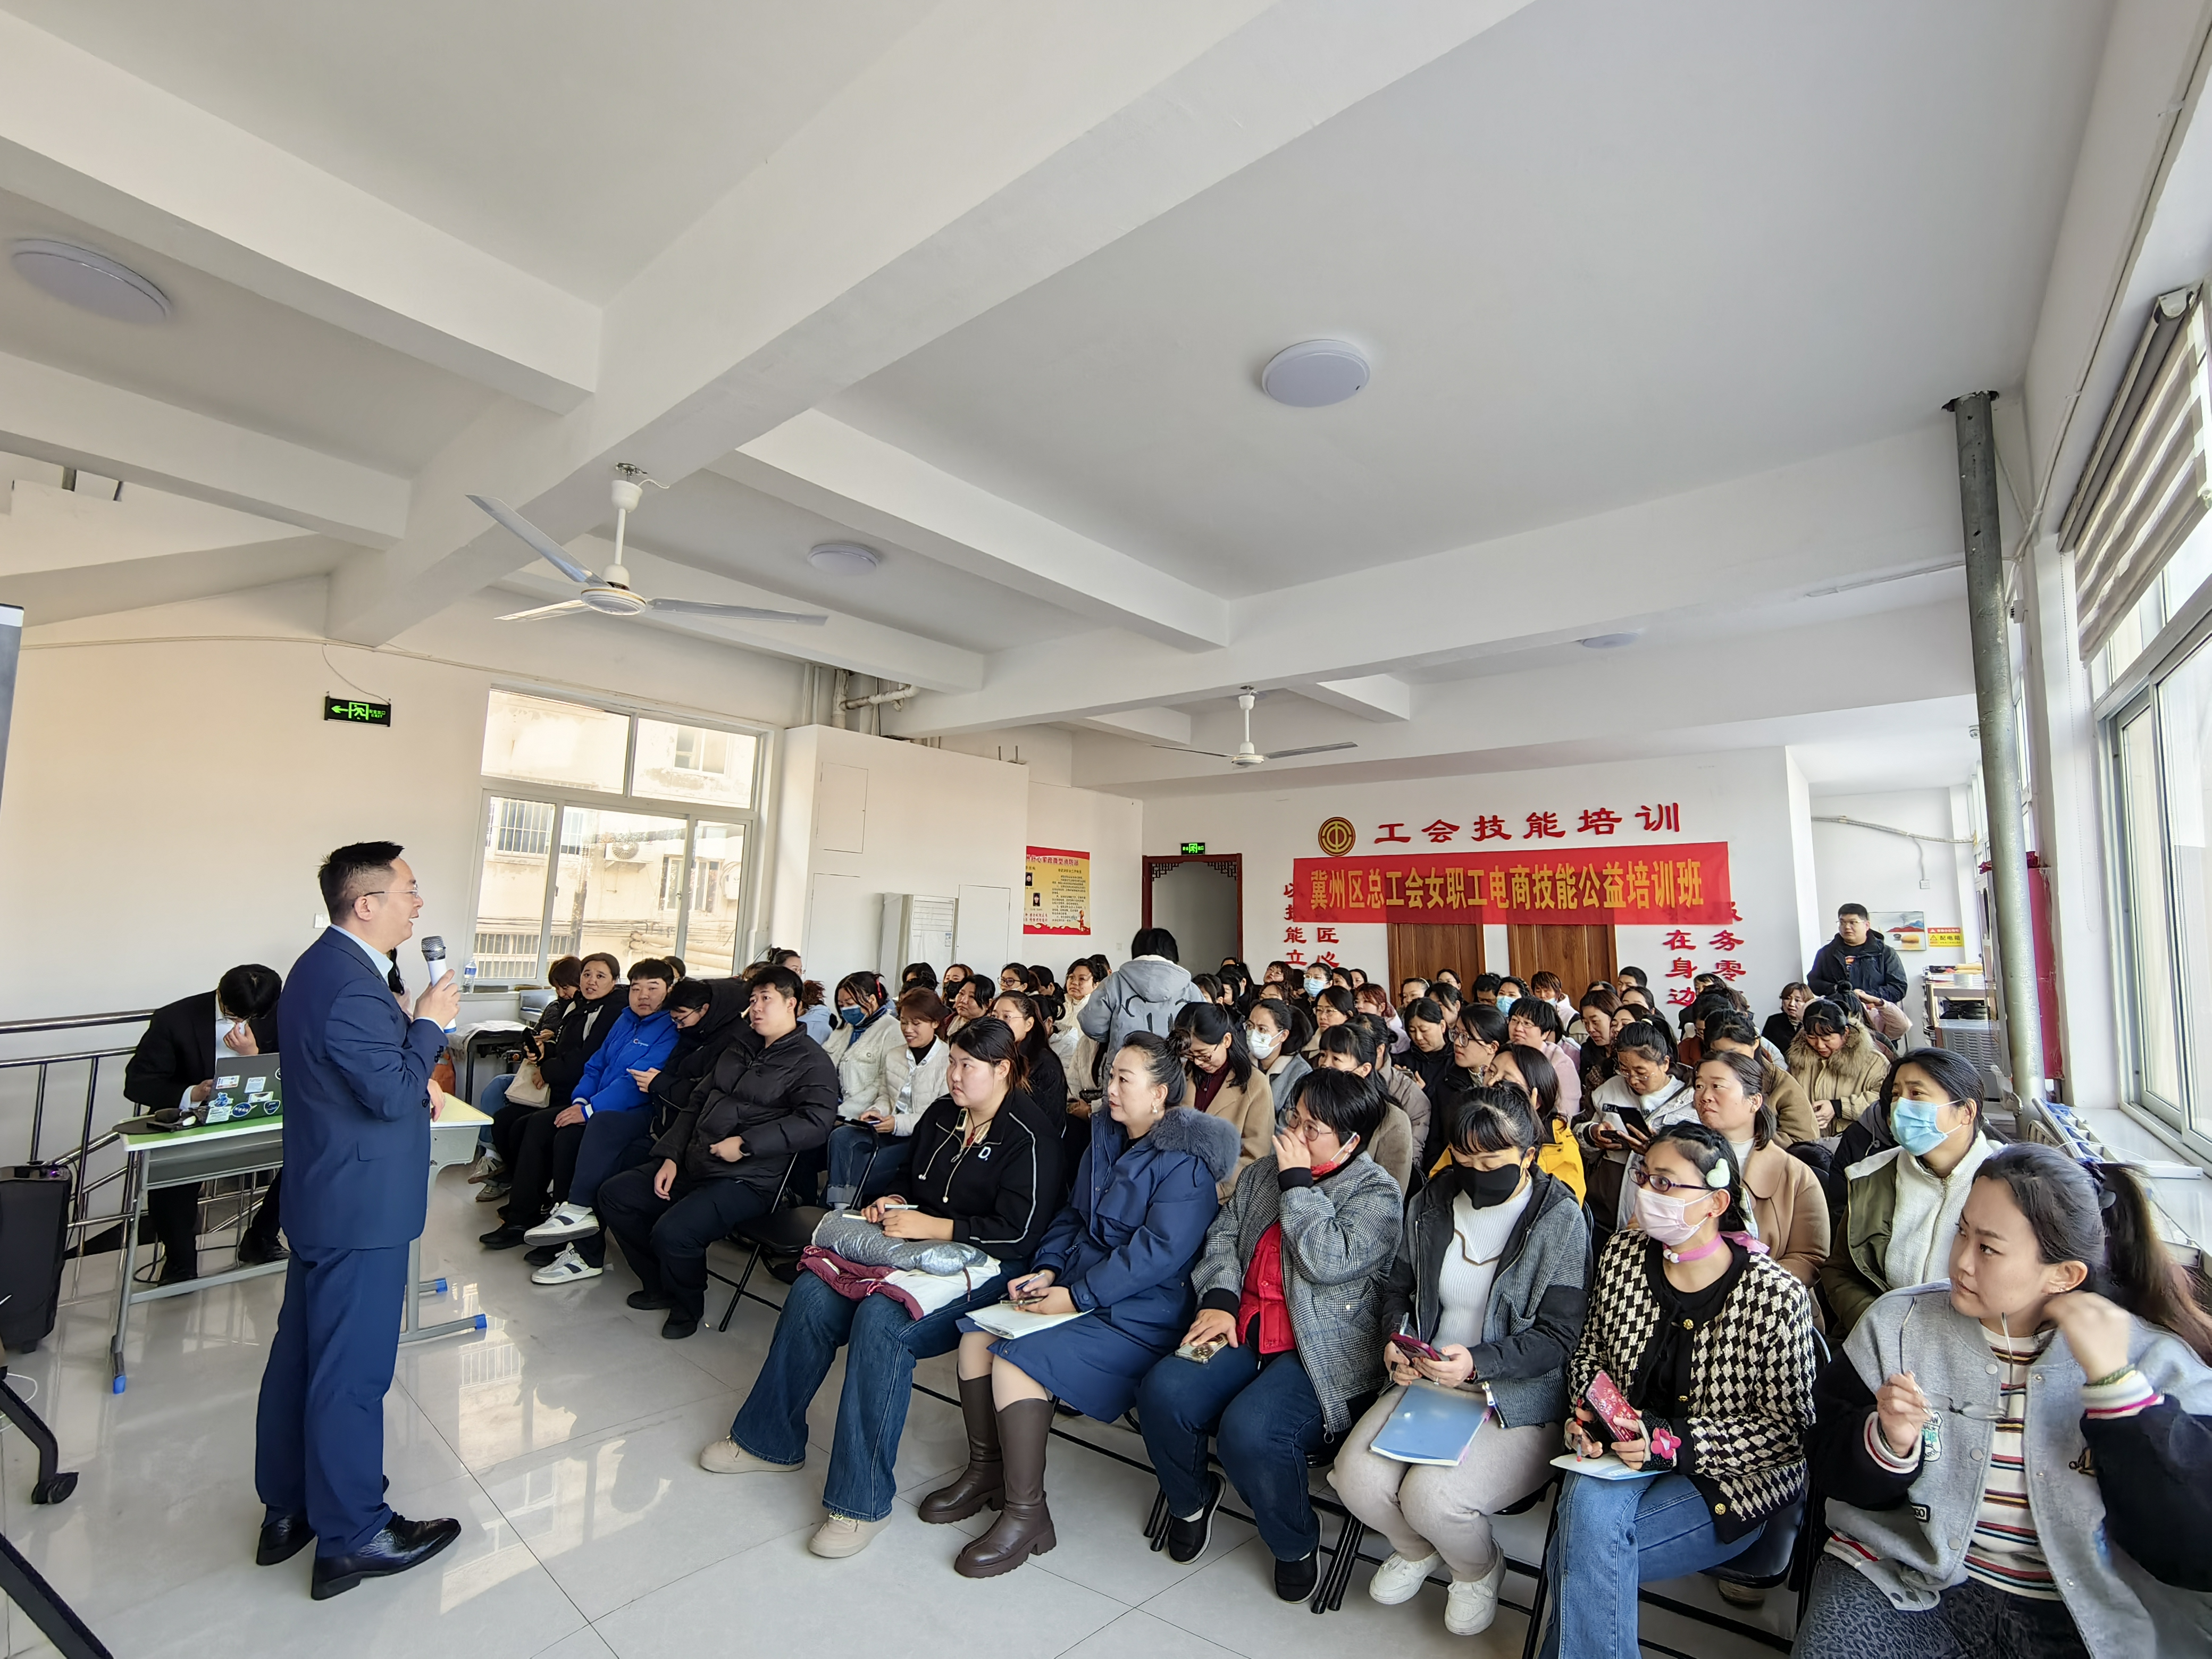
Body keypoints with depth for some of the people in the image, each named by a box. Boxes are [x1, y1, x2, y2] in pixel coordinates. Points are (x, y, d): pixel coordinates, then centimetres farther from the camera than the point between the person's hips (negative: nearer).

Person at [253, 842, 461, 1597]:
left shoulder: (323, 964, 7)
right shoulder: (350, 985, -27)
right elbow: (392, 1095, -25)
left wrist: (416, 1076, 7)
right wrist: (429, 1022, -16)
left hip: (325, 1197, 11)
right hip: (360, 1208, -11)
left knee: (300, 1354, 21)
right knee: (352, 1371, 4)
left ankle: (288, 1510, 37)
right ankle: (351, 1536, 19)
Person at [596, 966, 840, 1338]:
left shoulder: (811, 1062, -9)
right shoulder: (738, 1052, 19)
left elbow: (816, 1123, -24)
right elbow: (697, 1104, 21)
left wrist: (745, 1145, -24)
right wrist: (671, 1157, 7)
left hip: (747, 1180, -9)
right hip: (693, 1166, 9)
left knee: (672, 1232, -27)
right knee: (614, 1194, 5)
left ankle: (689, 1304, 6)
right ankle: (661, 1286, 19)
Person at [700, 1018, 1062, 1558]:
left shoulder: (1030, 1138, -15)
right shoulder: (942, 1114, 9)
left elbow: (1018, 1233, -20)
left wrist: (928, 1225, -20)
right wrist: (894, 1203, 1)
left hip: (984, 1268, -8)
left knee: (882, 1319, -30)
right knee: (812, 1293, -8)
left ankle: (862, 1501, -15)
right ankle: (771, 1441, 13)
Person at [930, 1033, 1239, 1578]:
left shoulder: (1184, 1163, -17)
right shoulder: (1105, 1137, 10)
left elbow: (1159, 1251, -24)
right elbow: (1072, 1215, 16)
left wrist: (1076, 1296, -24)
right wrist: (1047, 1270, -1)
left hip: (1139, 1314, -9)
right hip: (1078, 1286, 9)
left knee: (1018, 1358, -23)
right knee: (977, 1331, -3)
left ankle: (1026, 1515, -7)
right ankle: (986, 1467, 16)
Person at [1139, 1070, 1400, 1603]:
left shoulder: (1376, 1194, -5)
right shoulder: (1265, 1171, 14)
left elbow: (1329, 1261, -20)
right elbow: (1224, 1233, 15)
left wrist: (1297, 1182, -15)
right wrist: (1218, 1299, -1)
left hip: (1318, 1353, -5)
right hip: (1244, 1332, 6)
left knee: (1248, 1431, -30)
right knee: (1163, 1392, -20)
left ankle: (1296, 1546, 4)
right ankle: (1192, 1500, 13)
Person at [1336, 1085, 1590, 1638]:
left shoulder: (1561, 1220, -10)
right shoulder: (1431, 1204, 4)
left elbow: (1561, 1335, -12)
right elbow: (1398, 1289, 14)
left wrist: (1478, 1363, -23)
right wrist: (1397, 1342, -7)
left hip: (1518, 1395, -4)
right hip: (1425, 1380, 5)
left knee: (1431, 1496, -24)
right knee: (1357, 1477, -15)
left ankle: (1478, 1571, 14)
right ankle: (1416, 1550, 22)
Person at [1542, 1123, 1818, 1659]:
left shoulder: (1774, 1296, -17)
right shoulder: (1623, 1255, -4)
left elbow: (1788, 1431, -11)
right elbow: (1589, 1354, 10)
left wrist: (1675, 1442, -22)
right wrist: (1588, 1414, -9)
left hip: (1732, 1480, -3)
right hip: (1625, 1451, 4)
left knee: (1583, 1549, -24)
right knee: (1587, 1503, -30)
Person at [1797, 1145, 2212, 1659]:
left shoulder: (2152, 1360, -4)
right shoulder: (1897, 1324, -2)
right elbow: (1832, 1472, 2)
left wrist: (2113, 1379, -20)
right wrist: (1888, 1444, -19)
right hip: (1909, 1584, -1)